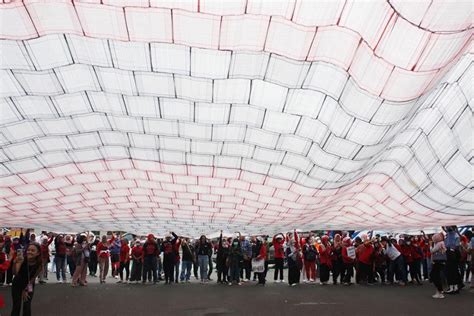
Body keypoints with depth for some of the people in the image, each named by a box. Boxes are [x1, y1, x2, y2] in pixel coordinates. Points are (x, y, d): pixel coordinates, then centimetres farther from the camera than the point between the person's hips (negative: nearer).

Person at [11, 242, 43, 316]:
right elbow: (15, 273, -45)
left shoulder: (39, 264, -23)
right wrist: (16, 262, -62)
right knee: (16, 306, -4)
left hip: (29, 285, 1)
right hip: (17, 284, -1)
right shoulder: (22, 258, -30)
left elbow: (33, 278, -10)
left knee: (27, 307, -2)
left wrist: (25, 290, -9)